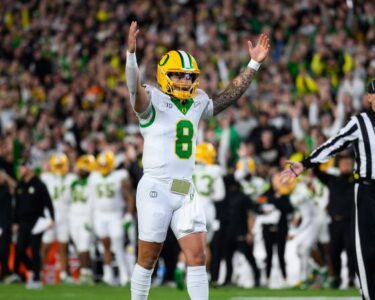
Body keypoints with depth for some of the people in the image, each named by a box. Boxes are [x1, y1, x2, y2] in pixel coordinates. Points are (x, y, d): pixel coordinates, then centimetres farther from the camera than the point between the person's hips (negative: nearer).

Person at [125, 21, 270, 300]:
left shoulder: (197, 103, 14)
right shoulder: (153, 101, -7)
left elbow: (229, 96, 25)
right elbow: (135, 89, -27)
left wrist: (254, 64, 21)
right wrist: (131, 53, -45)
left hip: (186, 192, 6)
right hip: (156, 189, -6)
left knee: (198, 256, -1)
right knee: (147, 259, 4)